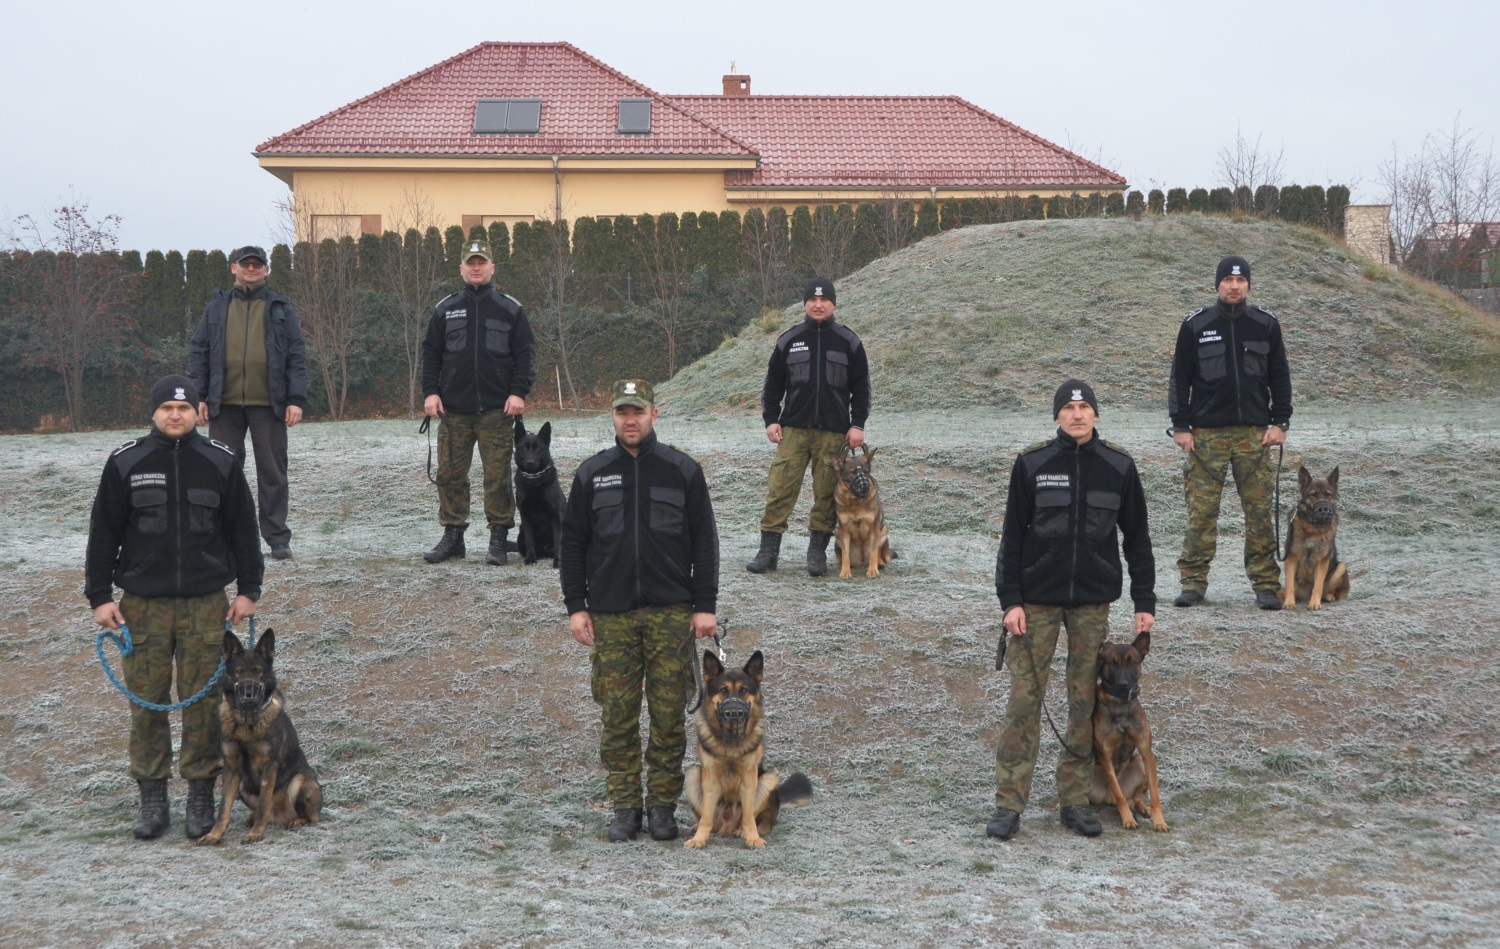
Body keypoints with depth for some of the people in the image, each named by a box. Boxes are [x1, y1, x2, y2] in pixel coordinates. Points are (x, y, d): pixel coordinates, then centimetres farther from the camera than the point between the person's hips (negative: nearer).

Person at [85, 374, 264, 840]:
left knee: (203, 702, 2)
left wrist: (248, 589, 6)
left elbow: (243, 529, 8)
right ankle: (151, 798, 14)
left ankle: (201, 796, 14)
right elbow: (103, 532, 5)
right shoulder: (126, 463, 0)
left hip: (205, 604, 0)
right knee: (146, 702, 3)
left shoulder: (222, 463, 2)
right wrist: (99, 596, 2)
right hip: (142, 604, 0)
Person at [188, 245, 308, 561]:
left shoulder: (280, 308, 9)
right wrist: (198, 397, 1)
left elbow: (297, 355, 5)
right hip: (224, 405, 1)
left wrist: (296, 399, -4)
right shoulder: (217, 308, 11)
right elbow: (198, 353, 10)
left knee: (272, 472, 2)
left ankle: (277, 538, 9)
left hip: (268, 404, -1)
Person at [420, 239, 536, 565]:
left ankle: (498, 539, 6)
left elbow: (526, 354, 3)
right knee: (449, 474, 4)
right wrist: (431, 391, 1)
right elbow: (431, 353, 12)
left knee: (498, 476, -2)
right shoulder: (445, 309, 10)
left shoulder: (510, 309, 5)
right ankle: (452, 536, 14)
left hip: (497, 410, -2)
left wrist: (519, 392, -8)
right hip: (453, 411, 2)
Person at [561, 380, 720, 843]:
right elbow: (573, 542, 9)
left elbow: (704, 541, 4)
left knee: (669, 714, 2)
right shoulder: (592, 474, 7)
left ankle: (664, 806, 14)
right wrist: (576, 607, 2)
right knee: (617, 716, 3)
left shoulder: (682, 471, 3)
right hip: (611, 614, 1)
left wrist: (705, 606, -1)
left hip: (671, 613, -1)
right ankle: (625, 807, 13)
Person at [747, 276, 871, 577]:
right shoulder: (788, 340, 7)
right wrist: (771, 419, 2)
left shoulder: (848, 341, 6)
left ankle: (818, 551, 12)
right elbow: (773, 383, 11)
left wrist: (857, 425, 0)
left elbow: (861, 386, 7)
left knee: (826, 493, 2)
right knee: (780, 489, -5)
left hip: (834, 432, 0)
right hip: (793, 428, 0)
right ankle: (768, 550, 0)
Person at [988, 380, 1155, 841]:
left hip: (1093, 601, 2)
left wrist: (1144, 602, 5)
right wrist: (1010, 600, -6)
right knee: (1024, 698, -3)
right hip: (1037, 598, -2)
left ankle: (1075, 800, 17)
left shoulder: (1118, 467, 1)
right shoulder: (1032, 464, -3)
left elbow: (1137, 537, 8)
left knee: (1086, 700, 6)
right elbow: (1012, 535, -1)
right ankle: (1009, 804, 3)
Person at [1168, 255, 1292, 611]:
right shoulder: (1196, 325, 3)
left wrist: (1279, 422, 3)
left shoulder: (1266, 324, 7)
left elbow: (1279, 377, 11)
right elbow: (1180, 378, 5)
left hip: (1255, 433, 1)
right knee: (1201, 511, -1)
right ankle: (1194, 581, 8)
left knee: (1260, 511, 1)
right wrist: (1181, 426, -1)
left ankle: (1266, 584, 8)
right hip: (1207, 434, -1)